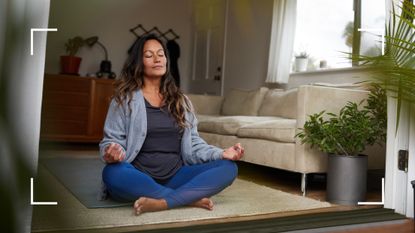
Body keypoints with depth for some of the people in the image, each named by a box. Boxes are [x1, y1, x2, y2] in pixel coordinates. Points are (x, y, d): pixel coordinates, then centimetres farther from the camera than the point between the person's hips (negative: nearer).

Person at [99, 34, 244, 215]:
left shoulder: (181, 100, 14)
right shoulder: (125, 98, 3)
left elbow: (193, 142, 12)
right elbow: (111, 140, -1)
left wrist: (221, 153, -6)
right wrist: (112, 151, -25)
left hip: (175, 176, 3)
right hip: (139, 178, -3)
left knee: (228, 167, -18)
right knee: (112, 173, -37)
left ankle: (162, 203, -33)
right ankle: (190, 198, -26)